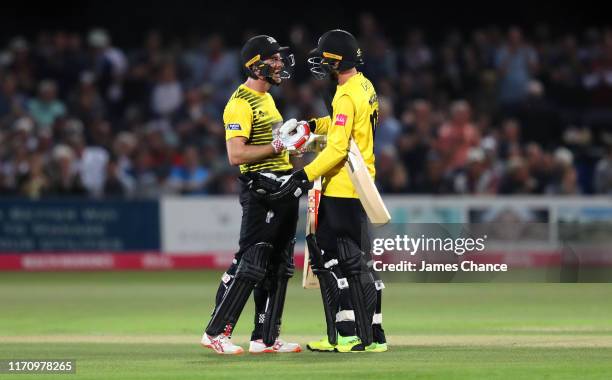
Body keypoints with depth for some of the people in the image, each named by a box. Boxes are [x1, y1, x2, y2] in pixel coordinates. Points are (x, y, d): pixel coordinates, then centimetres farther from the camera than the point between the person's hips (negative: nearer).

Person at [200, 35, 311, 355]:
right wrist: (278, 146, -23)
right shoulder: (241, 103, -13)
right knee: (251, 264, -11)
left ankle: (265, 338, 15)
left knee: (279, 267, 10)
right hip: (260, 193, -10)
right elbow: (236, 154, -22)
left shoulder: (266, 98, 18)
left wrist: (295, 143, 12)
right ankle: (215, 332, -6)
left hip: (284, 191, 10)